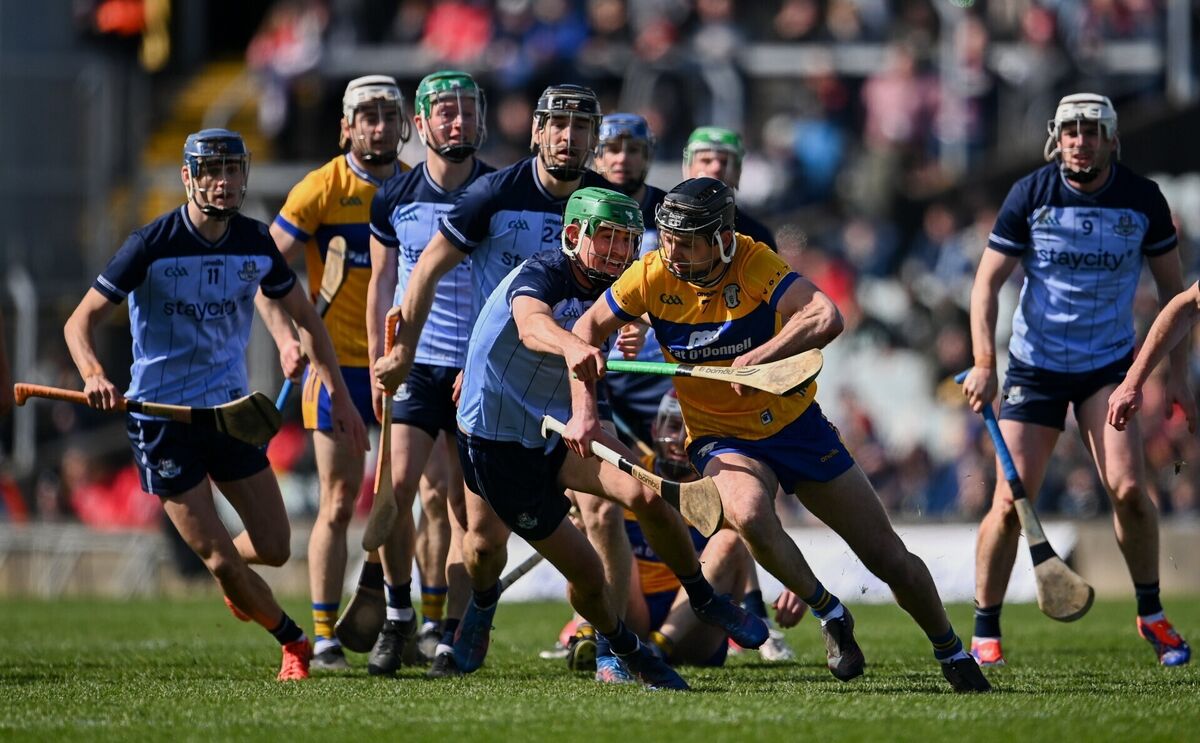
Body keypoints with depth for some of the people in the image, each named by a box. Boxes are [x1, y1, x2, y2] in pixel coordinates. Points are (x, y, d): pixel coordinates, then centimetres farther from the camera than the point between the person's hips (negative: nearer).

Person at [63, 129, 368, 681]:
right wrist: (94, 376, -33)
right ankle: (294, 642, 16)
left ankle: (231, 575, 38)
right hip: (161, 419, -4)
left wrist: (340, 398, 9)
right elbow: (79, 321, -13)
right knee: (221, 561, -7)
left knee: (273, 547, 2)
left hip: (231, 407, 4)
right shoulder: (152, 246, -16)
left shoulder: (256, 244, -2)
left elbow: (305, 318, 13)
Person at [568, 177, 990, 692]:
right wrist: (583, 409, -11)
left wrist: (759, 357, -49)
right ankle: (830, 616, -11)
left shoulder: (756, 265, -23)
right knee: (747, 514, -36)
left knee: (890, 558, 4)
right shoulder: (654, 276, -14)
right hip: (722, 440, 1)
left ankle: (951, 653, 31)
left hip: (795, 423, 0)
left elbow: (826, 319, -38)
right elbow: (589, 327, 0)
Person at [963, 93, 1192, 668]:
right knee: (1011, 501, -8)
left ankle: (1151, 615, 5)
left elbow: (1172, 286, 6)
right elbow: (988, 281, -4)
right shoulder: (1030, 195, -9)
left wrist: (1177, 373, 2)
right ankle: (985, 633, 5)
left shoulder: (1142, 199, -5)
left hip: (1109, 364, 1)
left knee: (1127, 488, -15)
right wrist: (984, 362, -15)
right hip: (1034, 364, -1)